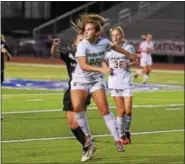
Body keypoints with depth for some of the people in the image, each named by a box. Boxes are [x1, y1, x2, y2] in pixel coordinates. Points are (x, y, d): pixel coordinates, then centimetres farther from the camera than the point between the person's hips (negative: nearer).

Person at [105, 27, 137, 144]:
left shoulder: (128, 47, 0)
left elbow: (135, 61, 9)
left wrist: (128, 64, -11)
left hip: (126, 82, 0)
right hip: (114, 82, 0)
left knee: (128, 110, -5)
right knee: (121, 110, -2)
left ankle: (127, 131, 19)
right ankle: (121, 135, 9)